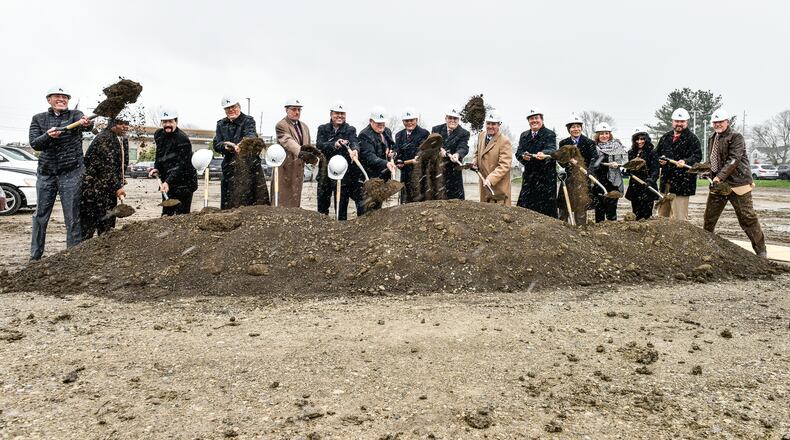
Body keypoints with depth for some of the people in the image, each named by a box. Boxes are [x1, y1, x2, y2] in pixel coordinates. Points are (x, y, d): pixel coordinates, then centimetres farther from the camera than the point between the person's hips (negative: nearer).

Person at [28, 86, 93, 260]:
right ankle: (35, 256, 20)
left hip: (71, 172, -3)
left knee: (72, 217, -2)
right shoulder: (38, 119, 8)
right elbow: (34, 144, -4)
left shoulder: (75, 115, 0)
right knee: (40, 216, 9)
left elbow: (85, 125, -23)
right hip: (46, 172, 3)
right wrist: (48, 136, -25)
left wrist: (87, 124, -48)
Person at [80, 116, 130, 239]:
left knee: (108, 221, 9)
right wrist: (117, 187, -25)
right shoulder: (104, 139, -16)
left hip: (109, 187, 9)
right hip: (94, 187, -9)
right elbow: (108, 166, -22)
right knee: (89, 223, -4)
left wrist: (120, 180, 13)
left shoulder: (124, 140, 12)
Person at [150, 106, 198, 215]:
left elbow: (181, 165, -22)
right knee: (166, 214, 12)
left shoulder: (183, 139, -17)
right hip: (167, 182, 8)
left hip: (183, 183, -7)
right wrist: (156, 168, 3)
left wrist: (168, 182, -29)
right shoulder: (158, 135, 8)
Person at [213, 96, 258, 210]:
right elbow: (216, 144, 8)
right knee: (226, 202, 5)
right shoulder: (221, 124, 16)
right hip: (229, 165, 5)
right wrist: (225, 146, -16)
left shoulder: (248, 120, 0)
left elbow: (251, 136, -21)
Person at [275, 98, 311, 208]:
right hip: (285, 169, -7)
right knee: (283, 201, -3)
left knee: (295, 200, 11)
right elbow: (288, 141, -27)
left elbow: (308, 146, 20)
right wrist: (301, 152, -42)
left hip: (299, 168, 7)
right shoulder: (281, 125, -10)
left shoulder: (304, 126, 15)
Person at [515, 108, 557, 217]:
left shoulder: (550, 134, -1)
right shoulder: (524, 136, 15)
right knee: (524, 205, 1)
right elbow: (518, 153, 6)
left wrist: (544, 153, -43)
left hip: (546, 177, -4)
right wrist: (523, 156, -18)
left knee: (546, 207, -3)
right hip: (529, 176, 4)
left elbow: (552, 149, -19)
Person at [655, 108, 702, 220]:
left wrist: (685, 162, -32)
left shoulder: (692, 138, -3)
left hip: (681, 182, -6)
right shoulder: (666, 137, 16)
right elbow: (656, 154, 22)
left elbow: (697, 156, -13)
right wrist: (660, 160, 0)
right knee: (662, 215, 14)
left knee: (679, 217, -6)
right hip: (666, 181, 6)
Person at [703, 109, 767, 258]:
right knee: (710, 216, 12)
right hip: (718, 184, 7)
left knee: (747, 218, -3)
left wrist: (720, 176, -28)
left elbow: (734, 160, -20)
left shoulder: (736, 137, -9)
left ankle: (761, 251, 6)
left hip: (737, 184, -7)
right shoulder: (713, 139, 15)